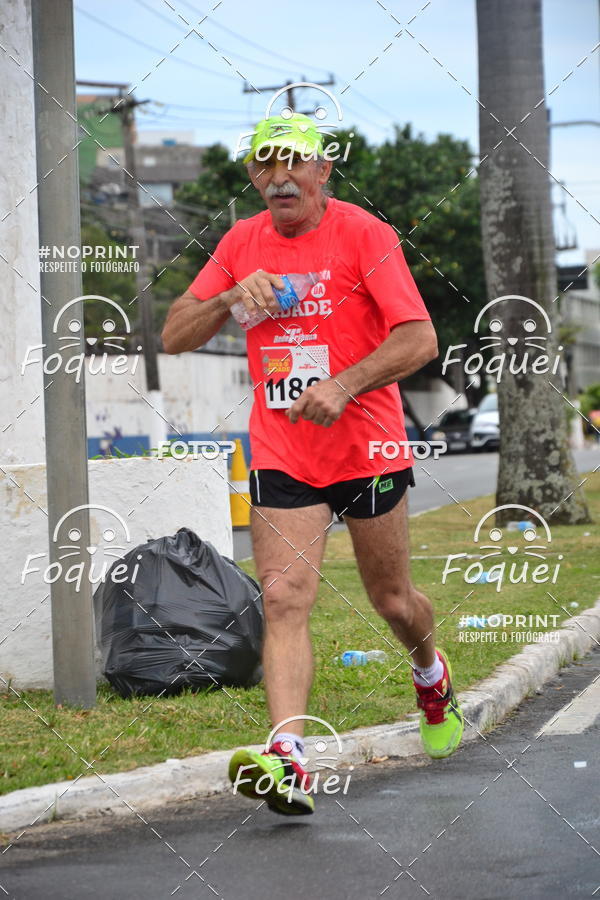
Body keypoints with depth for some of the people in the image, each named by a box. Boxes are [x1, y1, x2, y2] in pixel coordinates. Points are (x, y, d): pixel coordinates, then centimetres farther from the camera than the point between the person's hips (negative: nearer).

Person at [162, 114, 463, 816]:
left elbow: (419, 339, -15)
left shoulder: (363, 233, -9)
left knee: (392, 600, 12)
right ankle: (288, 763, -23)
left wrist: (342, 386, -28)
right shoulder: (241, 244, 5)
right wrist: (230, 299, -13)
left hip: (368, 449, -2)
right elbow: (174, 337, 6)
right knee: (283, 597, -14)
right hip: (281, 459, 3)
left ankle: (431, 674, 46)